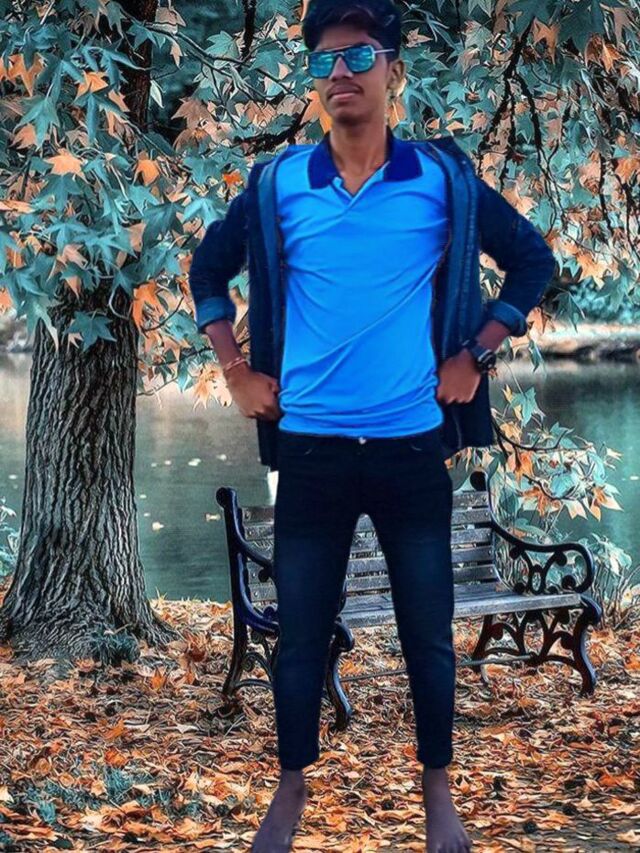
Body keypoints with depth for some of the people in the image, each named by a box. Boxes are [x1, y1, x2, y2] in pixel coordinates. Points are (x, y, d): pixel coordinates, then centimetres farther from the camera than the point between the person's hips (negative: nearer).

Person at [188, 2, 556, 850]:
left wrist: (475, 357, 1)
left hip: (413, 445, 0)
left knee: (429, 632, 7)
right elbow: (208, 270, 14)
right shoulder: (278, 184, 0)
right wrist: (238, 371, 6)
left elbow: (532, 261, 8)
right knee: (301, 634, 8)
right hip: (310, 447, 1)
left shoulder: (444, 179, -2)